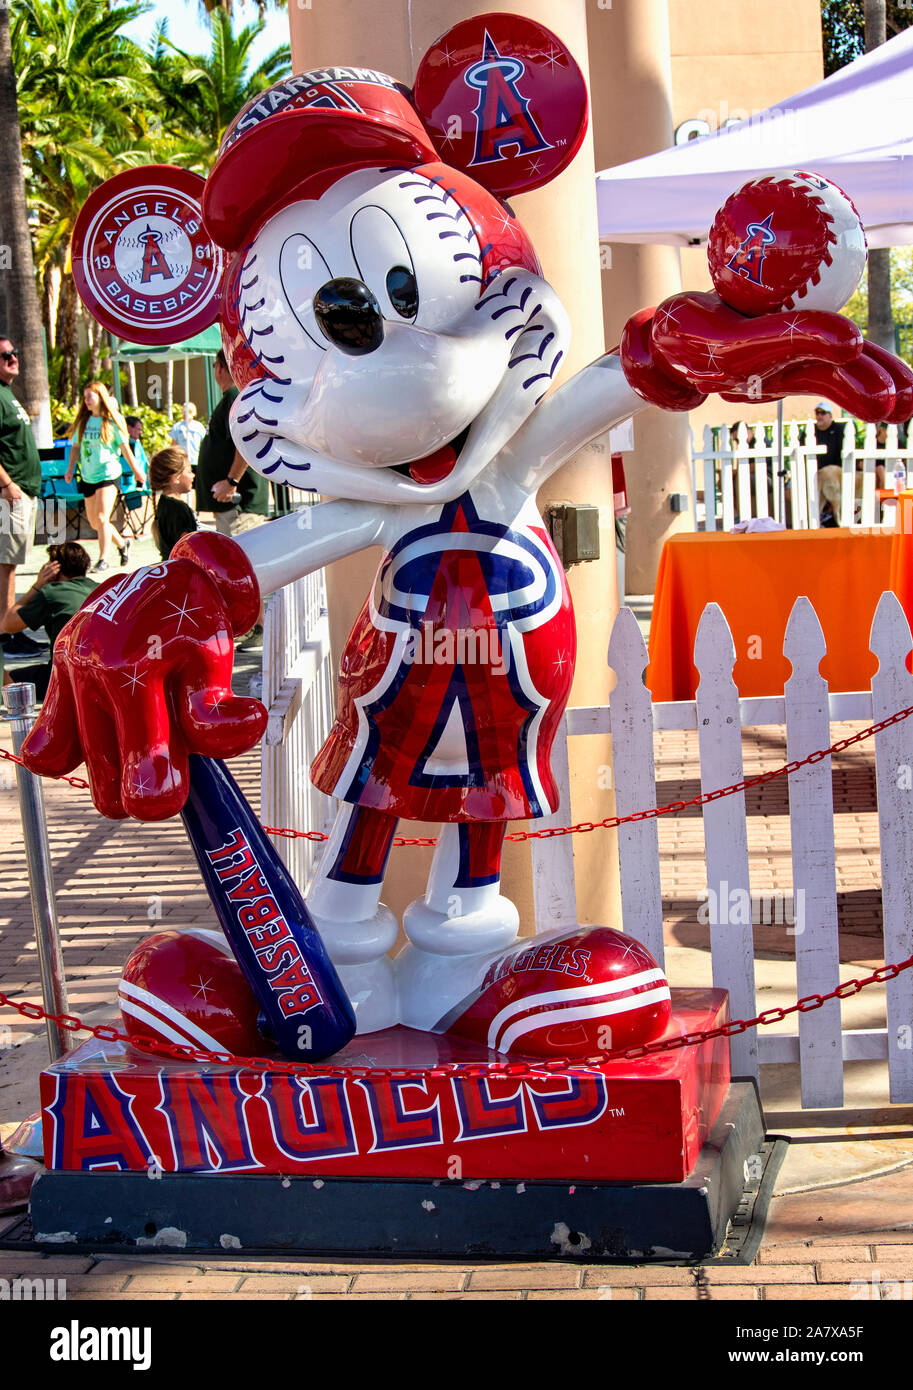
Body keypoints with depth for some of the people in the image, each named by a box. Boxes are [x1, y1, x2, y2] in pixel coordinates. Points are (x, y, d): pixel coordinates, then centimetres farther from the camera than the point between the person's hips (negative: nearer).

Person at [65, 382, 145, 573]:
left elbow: (124, 447, 0)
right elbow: (76, 446, 14)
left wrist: (136, 470, 3)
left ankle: (103, 559, -10)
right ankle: (122, 544, 32)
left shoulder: (112, 421, -5)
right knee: (94, 522, 11)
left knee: (102, 518, -16)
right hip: (88, 476, 6)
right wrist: (71, 468, 2)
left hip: (109, 473, -6)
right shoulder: (83, 421, 8)